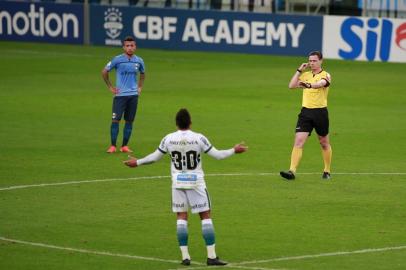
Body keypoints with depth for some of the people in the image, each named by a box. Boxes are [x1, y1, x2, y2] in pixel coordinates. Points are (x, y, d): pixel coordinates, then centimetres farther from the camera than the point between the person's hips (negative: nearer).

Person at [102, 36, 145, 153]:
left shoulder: (139, 61, 6)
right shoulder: (117, 60, -6)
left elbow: (142, 74, 26)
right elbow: (104, 72, 4)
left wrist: (139, 87, 16)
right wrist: (110, 87, 3)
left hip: (133, 95, 3)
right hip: (120, 94, -3)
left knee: (129, 121, 4)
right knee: (115, 120, -9)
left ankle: (125, 146, 11)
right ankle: (113, 146, -3)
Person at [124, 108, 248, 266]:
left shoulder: (168, 139, -5)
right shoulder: (199, 138, -11)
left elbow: (154, 157, 6)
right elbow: (217, 155, -4)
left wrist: (137, 162, 22)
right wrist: (234, 151, 12)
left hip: (178, 182, 2)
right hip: (196, 182, -2)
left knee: (181, 217, 9)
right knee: (206, 216, 4)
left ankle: (185, 256, 4)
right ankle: (211, 256, 0)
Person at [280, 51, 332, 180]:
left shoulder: (325, 75, -4)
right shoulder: (305, 75, 10)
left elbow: (321, 83, -27)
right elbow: (291, 85, 1)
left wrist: (309, 85, -47)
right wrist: (299, 70, -1)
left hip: (320, 112, -3)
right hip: (306, 112, 3)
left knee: (324, 143, 12)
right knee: (298, 141, -11)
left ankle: (327, 171, 28)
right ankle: (292, 171, -17)